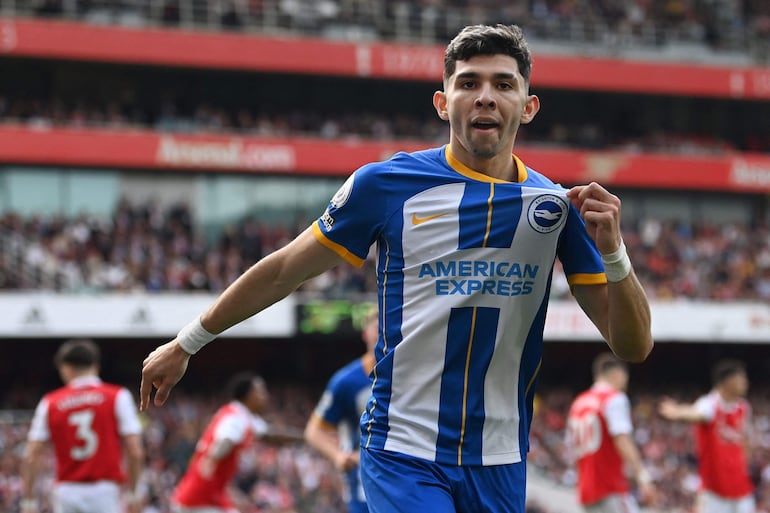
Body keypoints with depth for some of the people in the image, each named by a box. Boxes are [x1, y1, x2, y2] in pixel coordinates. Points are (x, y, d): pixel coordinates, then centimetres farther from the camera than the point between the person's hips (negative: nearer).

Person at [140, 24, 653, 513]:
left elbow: (634, 346, 1)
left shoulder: (560, 206, 2)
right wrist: (185, 344, 16)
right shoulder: (385, 184, -3)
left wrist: (611, 249, -17)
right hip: (404, 456, -3)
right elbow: (283, 271, 9)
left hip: (499, 465, 3)